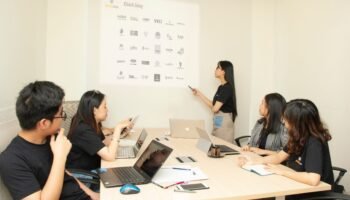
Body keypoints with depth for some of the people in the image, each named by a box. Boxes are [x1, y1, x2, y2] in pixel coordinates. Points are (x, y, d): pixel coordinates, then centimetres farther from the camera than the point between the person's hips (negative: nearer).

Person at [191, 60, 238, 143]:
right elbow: (213, 105, 11)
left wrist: (212, 107, 5)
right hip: (218, 122, 9)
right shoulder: (221, 87, 11)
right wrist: (199, 94, 11)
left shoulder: (227, 87, -17)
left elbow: (215, 108, -18)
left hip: (224, 123, -9)